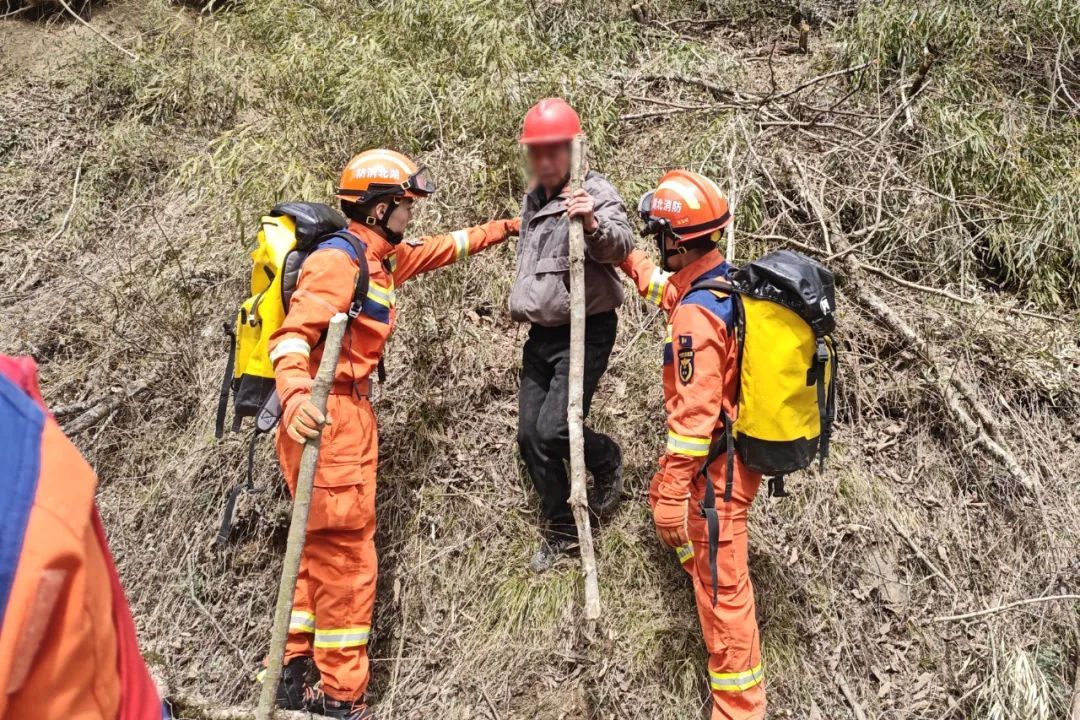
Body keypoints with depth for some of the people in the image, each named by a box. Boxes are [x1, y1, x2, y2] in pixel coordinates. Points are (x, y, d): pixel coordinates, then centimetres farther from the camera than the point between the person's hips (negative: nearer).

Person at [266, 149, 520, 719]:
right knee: (346, 559, -4)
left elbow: (438, 249, 32)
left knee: (322, 552, 16)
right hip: (326, 416, -10)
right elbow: (293, 335, -27)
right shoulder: (337, 262, -15)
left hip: (352, 414, 10)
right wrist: (295, 396, -46)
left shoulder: (380, 259, 14)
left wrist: (503, 229, 39)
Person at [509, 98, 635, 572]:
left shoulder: (594, 193, -11)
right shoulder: (532, 201, 14)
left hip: (585, 331, -8)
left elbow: (621, 246, -29)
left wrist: (594, 226, -48)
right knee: (530, 436, 7)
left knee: (553, 429, -18)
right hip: (541, 333, 8)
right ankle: (561, 530, 23)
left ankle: (607, 462, 16)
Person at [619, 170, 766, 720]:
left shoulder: (696, 316, -28)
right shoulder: (720, 278, 1)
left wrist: (676, 492, -23)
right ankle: (703, 578, 54)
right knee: (662, 497, 34)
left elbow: (694, 416, -28)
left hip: (718, 465, -10)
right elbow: (657, 283, 21)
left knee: (722, 583, 1)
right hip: (740, 442, 10)